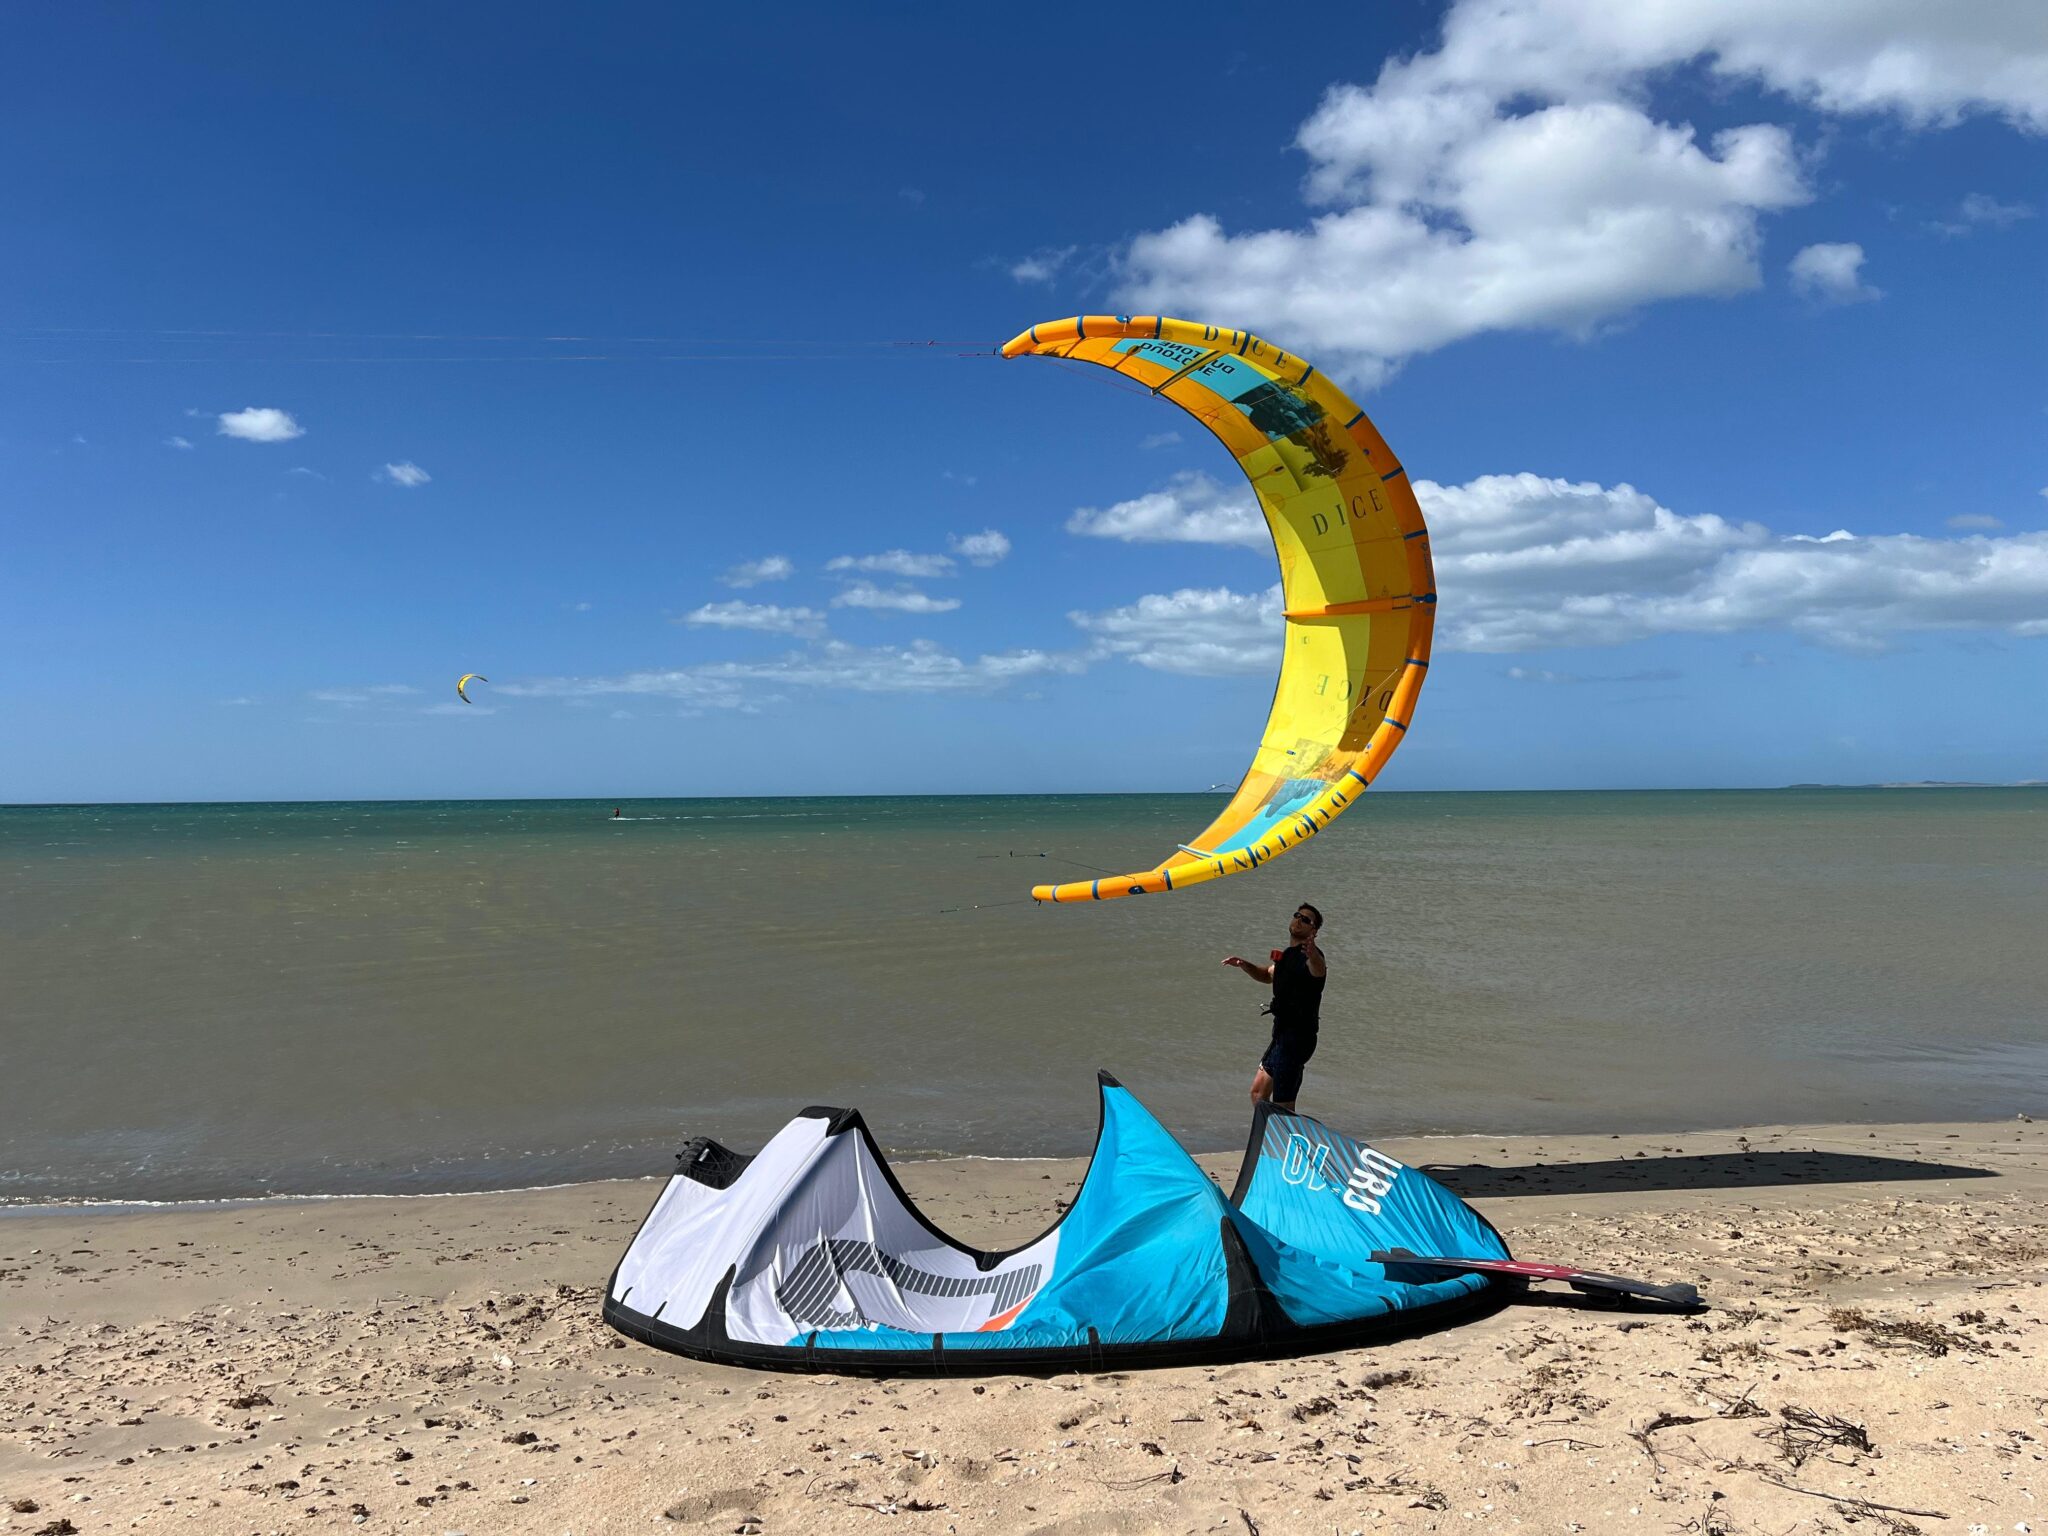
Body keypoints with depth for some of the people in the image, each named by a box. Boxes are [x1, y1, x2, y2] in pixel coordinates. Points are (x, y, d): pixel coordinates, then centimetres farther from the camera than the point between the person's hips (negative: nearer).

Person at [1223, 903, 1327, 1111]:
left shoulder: (1308, 956, -15)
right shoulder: (1288, 955, 14)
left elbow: (1319, 970, -40)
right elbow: (1269, 976, 33)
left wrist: (1313, 955, -63)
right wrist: (1245, 965, 15)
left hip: (1297, 1037, -10)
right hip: (1283, 1032, 10)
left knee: (1282, 1106, -9)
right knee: (1258, 1092, 20)